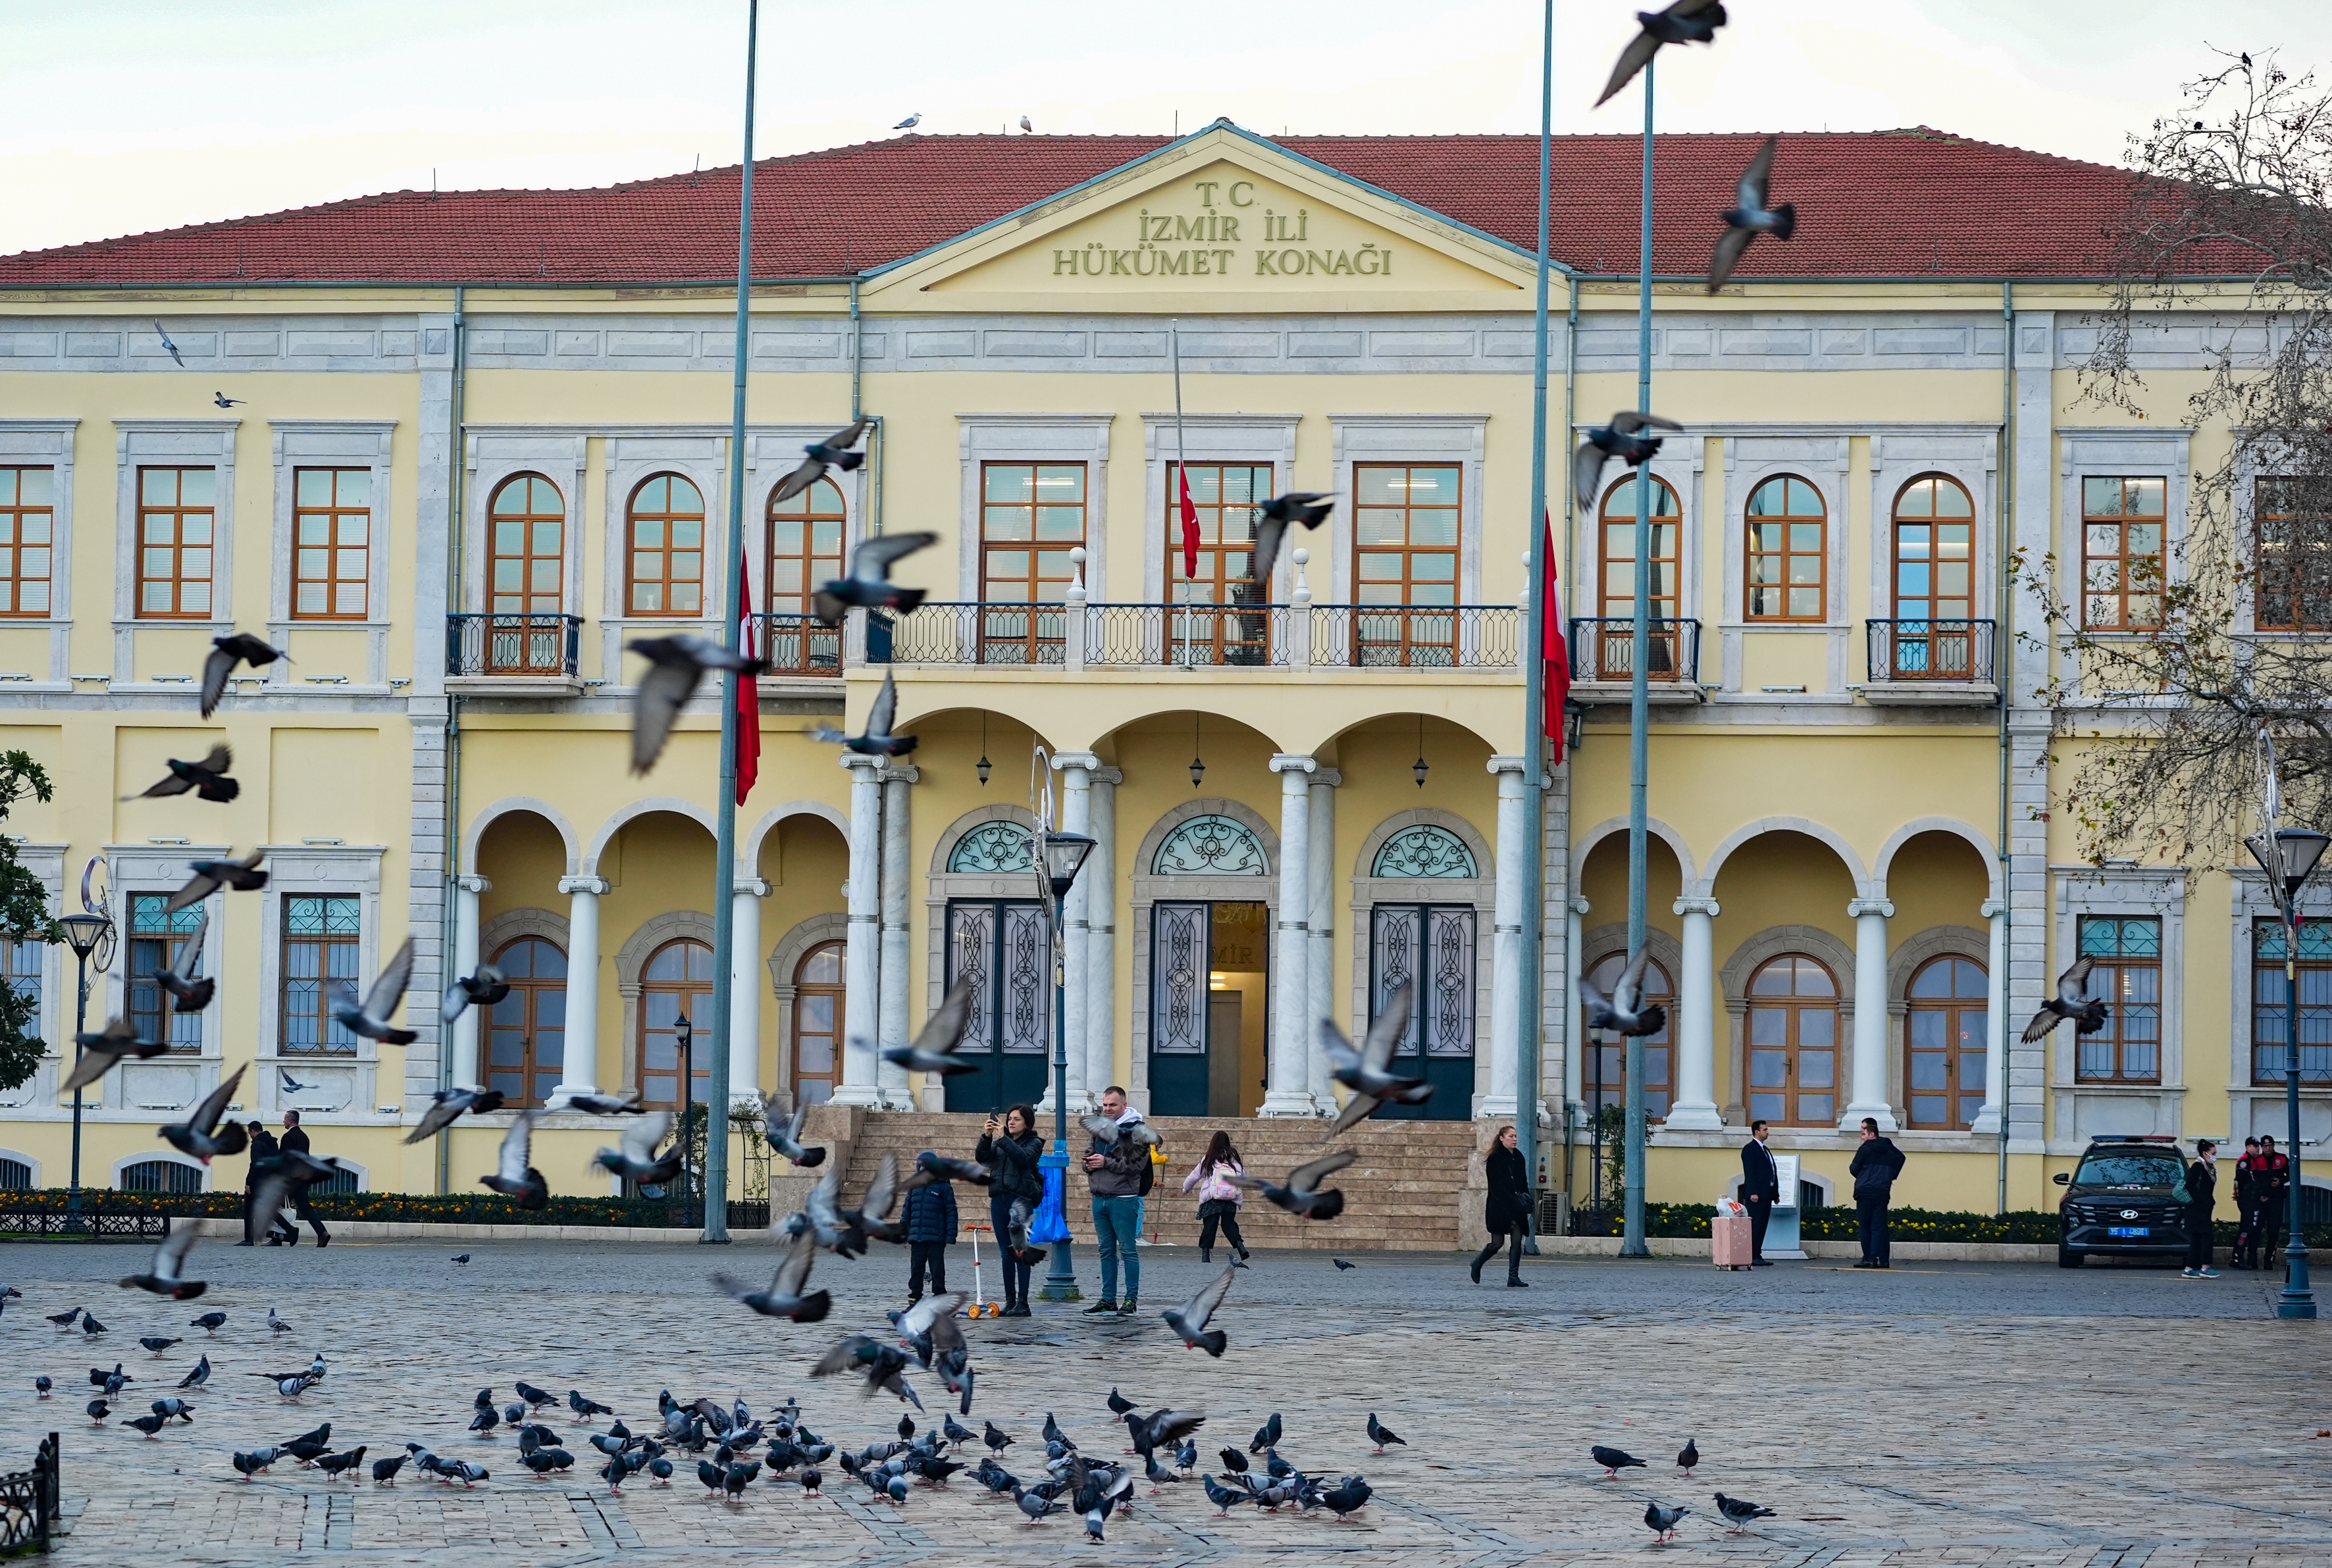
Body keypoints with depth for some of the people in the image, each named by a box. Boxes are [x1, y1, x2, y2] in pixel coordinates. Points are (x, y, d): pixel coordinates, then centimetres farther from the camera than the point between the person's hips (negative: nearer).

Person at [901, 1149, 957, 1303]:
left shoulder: (943, 1187, -1)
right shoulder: (914, 1187, 13)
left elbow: (951, 1213, -2)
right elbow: (907, 1212, 18)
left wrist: (951, 1236, -9)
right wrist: (903, 1235, 13)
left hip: (936, 1238, -4)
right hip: (917, 1238, 4)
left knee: (937, 1270, 0)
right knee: (916, 1269, 8)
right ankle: (915, 1297, 15)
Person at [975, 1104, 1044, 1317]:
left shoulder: (1034, 1143, 3)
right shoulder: (1000, 1142, 16)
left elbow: (1024, 1158, -16)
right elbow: (982, 1158, 3)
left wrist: (1002, 1139, -20)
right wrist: (986, 1137, -12)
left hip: (1021, 1201, -5)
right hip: (999, 1200, 5)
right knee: (1006, 1254, 6)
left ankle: (1022, 1303, -8)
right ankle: (1009, 1301, 10)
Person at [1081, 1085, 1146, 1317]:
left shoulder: (1136, 1130, -7)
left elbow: (1136, 1163, -16)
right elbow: (1089, 1155, 23)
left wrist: (1106, 1163, -16)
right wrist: (1089, 1164, -1)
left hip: (1123, 1199, -7)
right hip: (1099, 1198, 7)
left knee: (1128, 1250, -3)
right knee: (1106, 1251, 11)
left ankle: (1132, 1300, 0)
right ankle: (1108, 1299, 16)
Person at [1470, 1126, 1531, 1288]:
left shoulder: (1518, 1157, 12)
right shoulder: (1495, 1159, -9)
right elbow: (1496, 1186, -14)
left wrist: (1526, 1199, 1)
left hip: (1516, 1208, 6)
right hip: (1498, 1207, -6)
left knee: (1517, 1242, -2)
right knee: (1497, 1243, -3)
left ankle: (1513, 1277, -1)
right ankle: (1477, 1264, 23)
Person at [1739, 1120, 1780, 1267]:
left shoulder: (1765, 1150, 22)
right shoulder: (1750, 1149, -6)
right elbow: (1750, 1172, -14)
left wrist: (1775, 1194, 18)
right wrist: (1753, 1193, -22)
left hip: (1766, 1194, 9)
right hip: (1756, 1195, -9)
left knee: (1762, 1226, 8)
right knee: (1755, 1226, -10)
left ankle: (1757, 1256, 9)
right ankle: (1753, 1257, -11)